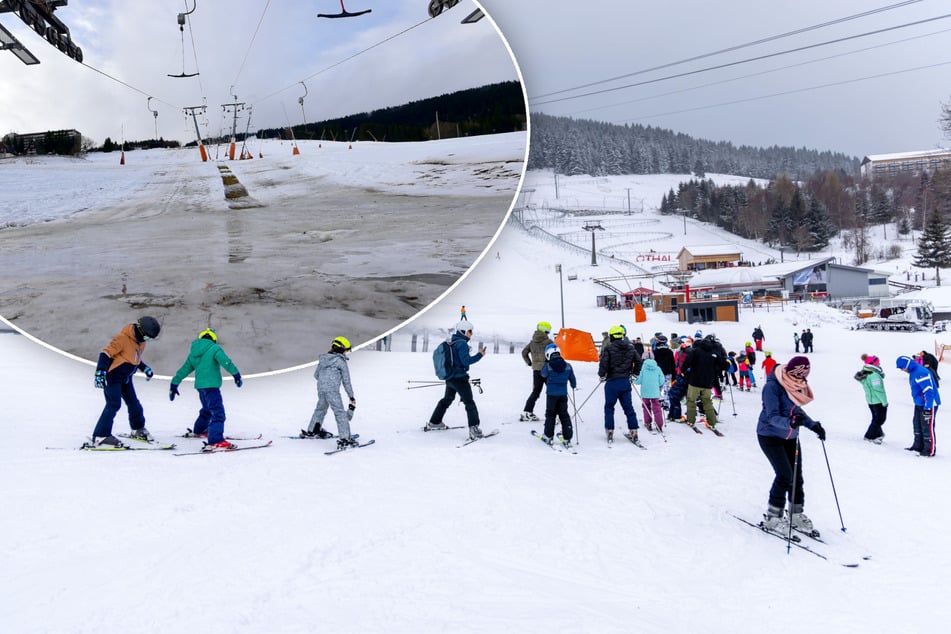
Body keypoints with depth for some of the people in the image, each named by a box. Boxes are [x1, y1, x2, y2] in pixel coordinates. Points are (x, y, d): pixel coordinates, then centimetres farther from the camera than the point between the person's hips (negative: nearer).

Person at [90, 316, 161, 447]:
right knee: (113, 405, -16)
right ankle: (100, 437, -14)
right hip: (113, 376, -8)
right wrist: (100, 372, -30)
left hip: (126, 377, 8)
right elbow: (106, 353, -23)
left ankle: (138, 429, 35)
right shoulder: (123, 338, -23)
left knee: (134, 403, 15)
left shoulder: (140, 341, 5)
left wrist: (144, 368, 19)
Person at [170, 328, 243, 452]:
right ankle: (215, 442, -32)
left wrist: (174, 385, 28)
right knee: (218, 413, -17)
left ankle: (199, 430, 53)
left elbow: (184, 370, 22)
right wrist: (236, 375, -23)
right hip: (211, 385, -8)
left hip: (200, 386, 8)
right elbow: (226, 362, -20)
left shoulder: (193, 353, 17)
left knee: (208, 409, 32)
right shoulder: (215, 349, -5)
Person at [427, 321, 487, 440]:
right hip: (460, 378, -9)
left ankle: (434, 422, 37)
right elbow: (466, 361, -24)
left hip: (449, 378, 9)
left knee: (447, 399, 26)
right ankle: (474, 428, -18)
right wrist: (479, 355, -23)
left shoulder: (450, 343, 11)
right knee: (469, 403, -9)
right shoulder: (462, 343, -16)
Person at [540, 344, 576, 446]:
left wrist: (546, 362, 20)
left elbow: (543, 374, 9)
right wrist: (574, 386, 28)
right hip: (563, 394, 2)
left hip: (551, 394, -2)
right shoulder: (567, 366, -5)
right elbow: (573, 380, 6)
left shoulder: (547, 366, -14)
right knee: (564, 415, 11)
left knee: (550, 414, 13)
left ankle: (548, 436, 17)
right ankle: (567, 438, 10)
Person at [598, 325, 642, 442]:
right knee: (628, 407, 10)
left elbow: (603, 363, -15)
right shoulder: (630, 348, 5)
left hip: (612, 381, -4)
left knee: (609, 407, 8)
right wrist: (634, 374, 23)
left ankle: (609, 431, 7)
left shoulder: (609, 348, -10)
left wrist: (602, 375, 0)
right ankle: (633, 431, 8)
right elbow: (638, 361, 11)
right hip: (626, 381, 4)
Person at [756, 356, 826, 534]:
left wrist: (813, 425, 1)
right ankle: (772, 518, 0)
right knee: (785, 474, -13)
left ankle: (796, 514, 24)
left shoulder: (797, 385, -3)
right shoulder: (773, 386, -25)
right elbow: (772, 416, -29)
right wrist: (790, 423, -47)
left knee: (796, 475, 8)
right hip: (770, 435, -7)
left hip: (790, 436, 7)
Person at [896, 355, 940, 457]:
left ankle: (930, 450, 3)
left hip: (929, 404, -10)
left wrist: (927, 408, -25)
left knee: (927, 427, -5)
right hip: (919, 404, 10)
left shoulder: (921, 373, -24)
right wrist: (917, 401, 25)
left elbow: (929, 391, -26)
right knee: (917, 424, 17)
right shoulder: (913, 372, 9)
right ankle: (918, 446, 28)